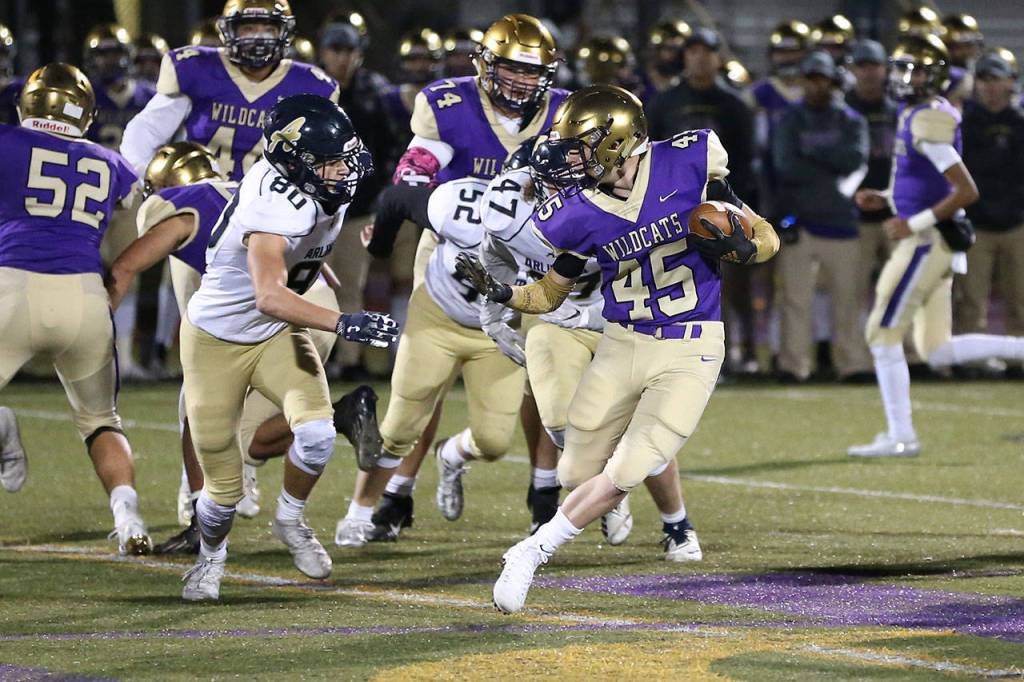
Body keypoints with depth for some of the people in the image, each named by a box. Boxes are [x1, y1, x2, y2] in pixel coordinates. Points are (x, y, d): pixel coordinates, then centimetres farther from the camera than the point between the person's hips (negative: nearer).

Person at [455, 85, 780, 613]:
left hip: (689, 351, -3)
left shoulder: (689, 164, -13)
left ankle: (532, 553, 3)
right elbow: (548, 295, 6)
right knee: (579, 474, 6)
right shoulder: (577, 216, -7)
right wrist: (498, 292, -14)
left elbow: (767, 239, -2)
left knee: (624, 474, -14)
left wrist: (735, 245, -25)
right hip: (621, 346, 3)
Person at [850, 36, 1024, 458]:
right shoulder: (915, 117, 13)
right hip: (934, 245, 10)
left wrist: (915, 223, -20)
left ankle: (900, 436, 2)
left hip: (927, 244, -10)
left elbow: (966, 191, -23)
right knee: (937, 351, 11)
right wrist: (885, 200, 15)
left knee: (883, 334, -2)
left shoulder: (928, 123, -18)